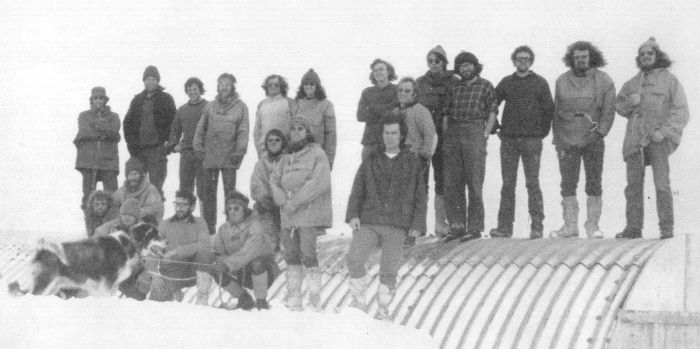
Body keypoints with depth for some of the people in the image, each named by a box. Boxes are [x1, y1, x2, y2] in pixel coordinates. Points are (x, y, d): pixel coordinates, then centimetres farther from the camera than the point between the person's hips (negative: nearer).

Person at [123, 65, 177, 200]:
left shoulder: (166, 99, 5)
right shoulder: (137, 100, 17)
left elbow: (173, 122, 1)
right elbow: (128, 122, 18)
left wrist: (167, 141, -9)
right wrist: (131, 141, 6)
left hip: (158, 147, -4)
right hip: (139, 148, 4)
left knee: (156, 183, -9)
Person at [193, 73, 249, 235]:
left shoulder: (240, 107, 2)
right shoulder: (210, 106, 11)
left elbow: (243, 131, -2)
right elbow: (201, 128, 13)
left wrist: (239, 151, -10)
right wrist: (198, 147, 4)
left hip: (229, 156, -3)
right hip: (210, 156, 3)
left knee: (230, 190, -3)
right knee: (208, 191, 6)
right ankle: (209, 225, 12)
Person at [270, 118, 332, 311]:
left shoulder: (317, 153, -3)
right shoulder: (286, 157, 17)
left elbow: (319, 182, -13)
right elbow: (274, 179, 12)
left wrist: (296, 201, -15)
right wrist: (283, 201, -7)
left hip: (309, 212, -6)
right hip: (288, 214, 6)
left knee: (307, 254, -12)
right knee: (291, 255, 6)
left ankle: (315, 299, -7)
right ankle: (293, 297, 12)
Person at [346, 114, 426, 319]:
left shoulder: (412, 163, 11)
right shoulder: (371, 161, 15)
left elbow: (420, 197, 10)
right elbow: (357, 191, 11)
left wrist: (418, 225, -1)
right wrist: (352, 214, -4)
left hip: (396, 226, -1)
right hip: (368, 222, 1)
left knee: (389, 269, -7)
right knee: (354, 259, -16)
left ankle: (383, 309, 9)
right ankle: (358, 301, 0)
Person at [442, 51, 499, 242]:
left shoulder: (485, 86, 6)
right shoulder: (454, 87, 15)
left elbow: (493, 112, 3)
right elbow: (446, 114, 15)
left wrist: (485, 135, -7)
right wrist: (445, 137, 5)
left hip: (474, 132, -4)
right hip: (453, 134, 4)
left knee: (474, 182, -5)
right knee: (451, 183, 2)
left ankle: (475, 228, -1)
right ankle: (457, 226, 9)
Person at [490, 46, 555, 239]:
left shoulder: (540, 83, 4)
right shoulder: (506, 83, 11)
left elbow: (549, 109, 4)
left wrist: (542, 132, -1)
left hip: (532, 140, -2)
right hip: (509, 139, 2)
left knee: (532, 183, -3)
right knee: (507, 184, 2)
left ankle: (537, 226, -1)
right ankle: (505, 226, 4)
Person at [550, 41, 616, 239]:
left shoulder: (604, 81, 2)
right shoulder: (562, 81, 8)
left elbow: (609, 111, 0)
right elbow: (556, 113, 9)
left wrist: (599, 132, -12)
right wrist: (558, 140, 3)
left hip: (593, 140, -1)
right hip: (567, 140, 1)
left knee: (594, 183, 1)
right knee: (568, 183, 1)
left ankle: (593, 225, 6)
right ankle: (570, 225, 6)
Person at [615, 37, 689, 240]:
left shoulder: (669, 80, 5)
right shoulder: (632, 83, 20)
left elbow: (681, 112, 0)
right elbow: (619, 107, 23)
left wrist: (664, 131, -12)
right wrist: (629, 102, 0)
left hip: (658, 139, -4)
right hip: (635, 139, 4)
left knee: (662, 183, -9)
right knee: (633, 184, 2)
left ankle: (667, 228, -5)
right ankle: (633, 227, 7)